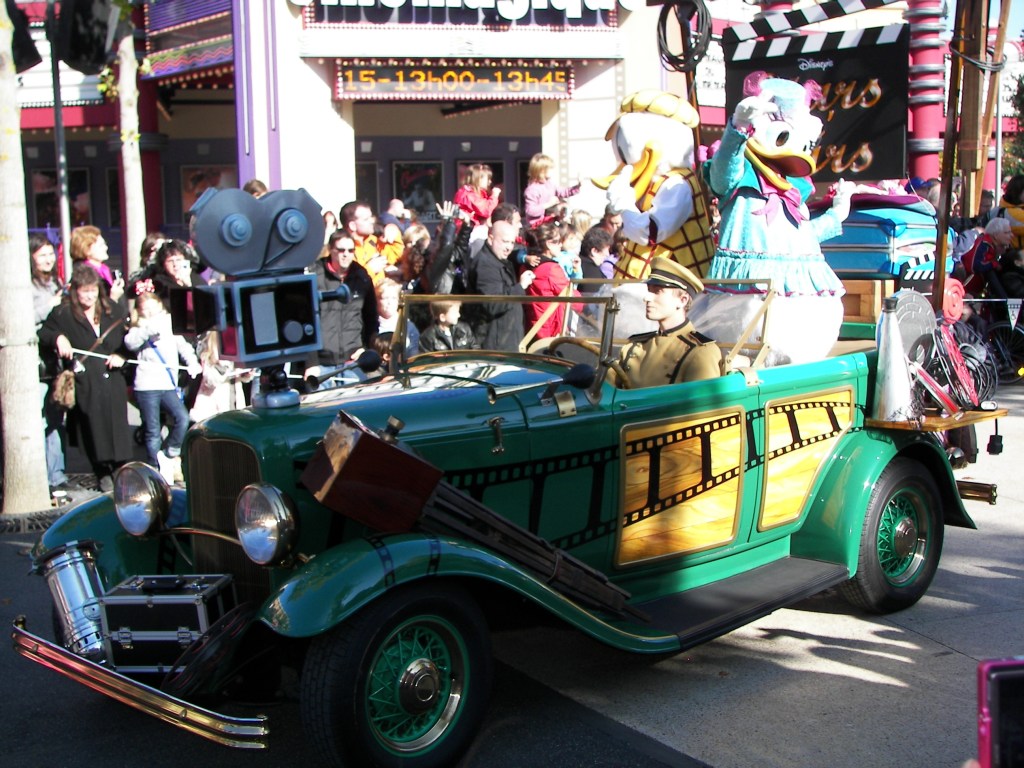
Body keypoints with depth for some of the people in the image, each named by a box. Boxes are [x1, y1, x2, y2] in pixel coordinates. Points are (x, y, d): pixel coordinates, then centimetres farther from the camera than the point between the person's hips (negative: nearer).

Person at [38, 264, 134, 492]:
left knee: (118, 423, 0)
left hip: (112, 378, 2)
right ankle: (103, 473, 9)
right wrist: (58, 338, -16)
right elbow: (42, 334, 4)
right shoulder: (63, 314, 2)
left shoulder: (114, 311, 9)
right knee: (94, 426, -4)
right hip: (85, 381, -2)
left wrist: (122, 356, -1)